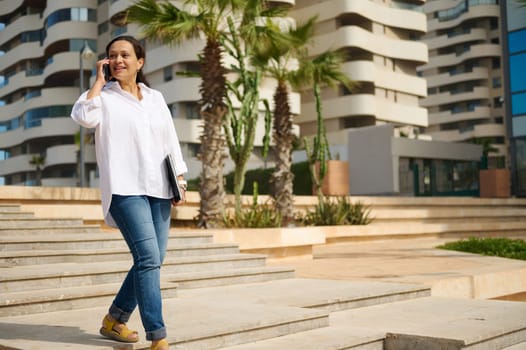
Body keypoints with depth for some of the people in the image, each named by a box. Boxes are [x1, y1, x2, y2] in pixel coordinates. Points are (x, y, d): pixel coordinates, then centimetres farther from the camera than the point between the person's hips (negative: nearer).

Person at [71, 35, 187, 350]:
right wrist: (99, 80, -8)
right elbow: (84, 117, -19)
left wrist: (180, 178, 9)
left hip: (158, 189, 6)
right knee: (149, 258, -16)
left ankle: (114, 321, 24)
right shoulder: (104, 96, 3)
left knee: (152, 261, 6)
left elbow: (171, 141, 17)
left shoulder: (156, 98, 16)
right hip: (125, 188, -5)